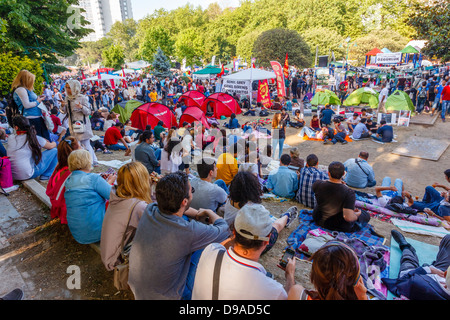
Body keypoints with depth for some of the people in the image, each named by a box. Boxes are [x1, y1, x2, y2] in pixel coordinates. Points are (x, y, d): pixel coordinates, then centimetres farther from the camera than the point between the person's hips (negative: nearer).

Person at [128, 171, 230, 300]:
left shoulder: (149, 210, -17)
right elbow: (224, 230, -15)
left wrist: (197, 214, 3)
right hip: (164, 295, -5)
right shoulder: (189, 231, -35)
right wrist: (208, 212, 1)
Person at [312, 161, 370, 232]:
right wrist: (357, 214, -11)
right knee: (366, 215, 19)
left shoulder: (318, 184, -21)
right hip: (338, 226, -1)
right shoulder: (349, 193, -31)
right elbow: (349, 217, -34)